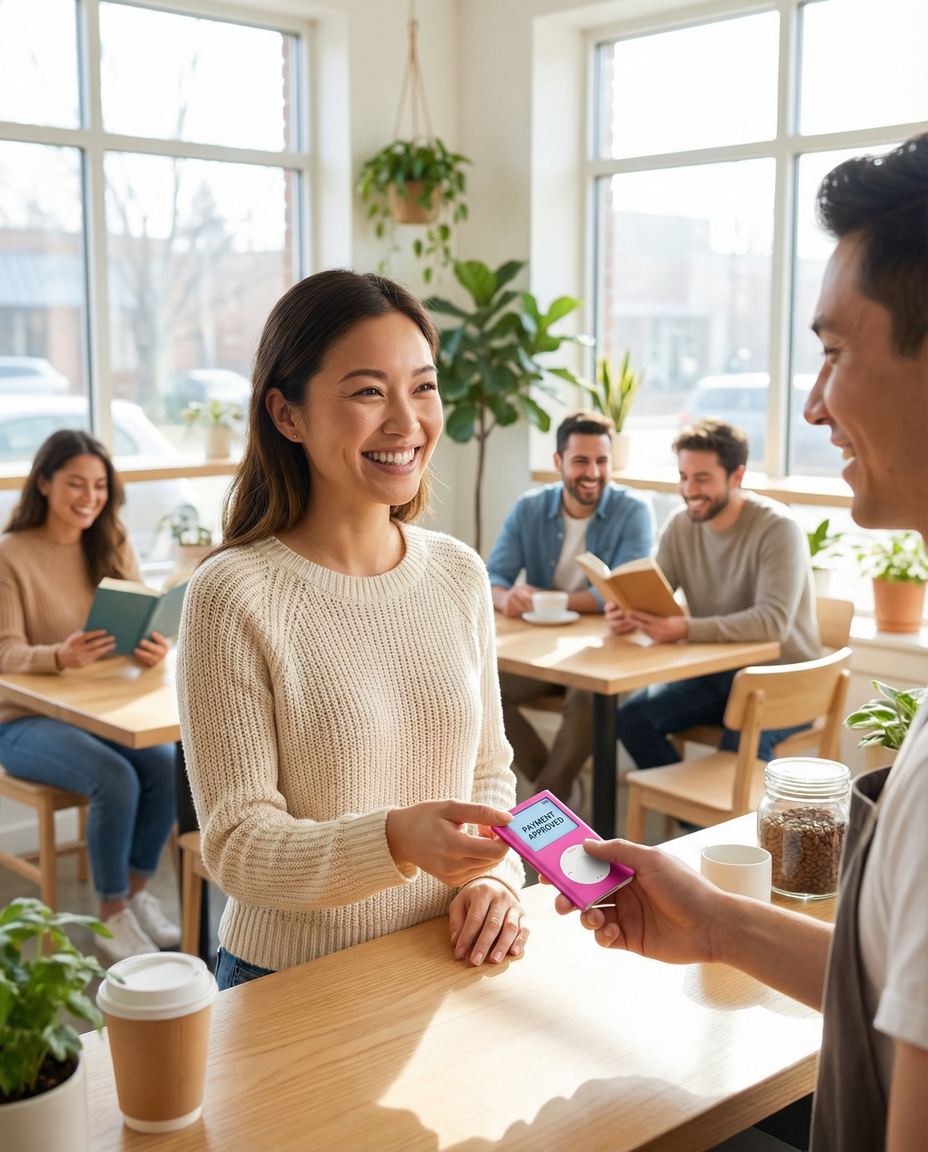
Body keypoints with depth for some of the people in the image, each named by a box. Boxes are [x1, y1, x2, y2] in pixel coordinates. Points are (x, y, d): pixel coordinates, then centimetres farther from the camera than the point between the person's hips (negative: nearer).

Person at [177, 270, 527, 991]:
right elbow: (238, 846, -12)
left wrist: (494, 877, -7)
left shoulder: (461, 573, 2)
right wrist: (397, 841, -27)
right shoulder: (233, 596, -13)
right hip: (291, 984, -3)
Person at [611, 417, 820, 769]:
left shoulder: (777, 528, -17)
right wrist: (627, 611, -23)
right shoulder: (680, 524, 2)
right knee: (631, 718, -16)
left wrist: (686, 629, -39)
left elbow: (773, 621, -27)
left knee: (739, 744, -33)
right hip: (715, 674, 6)